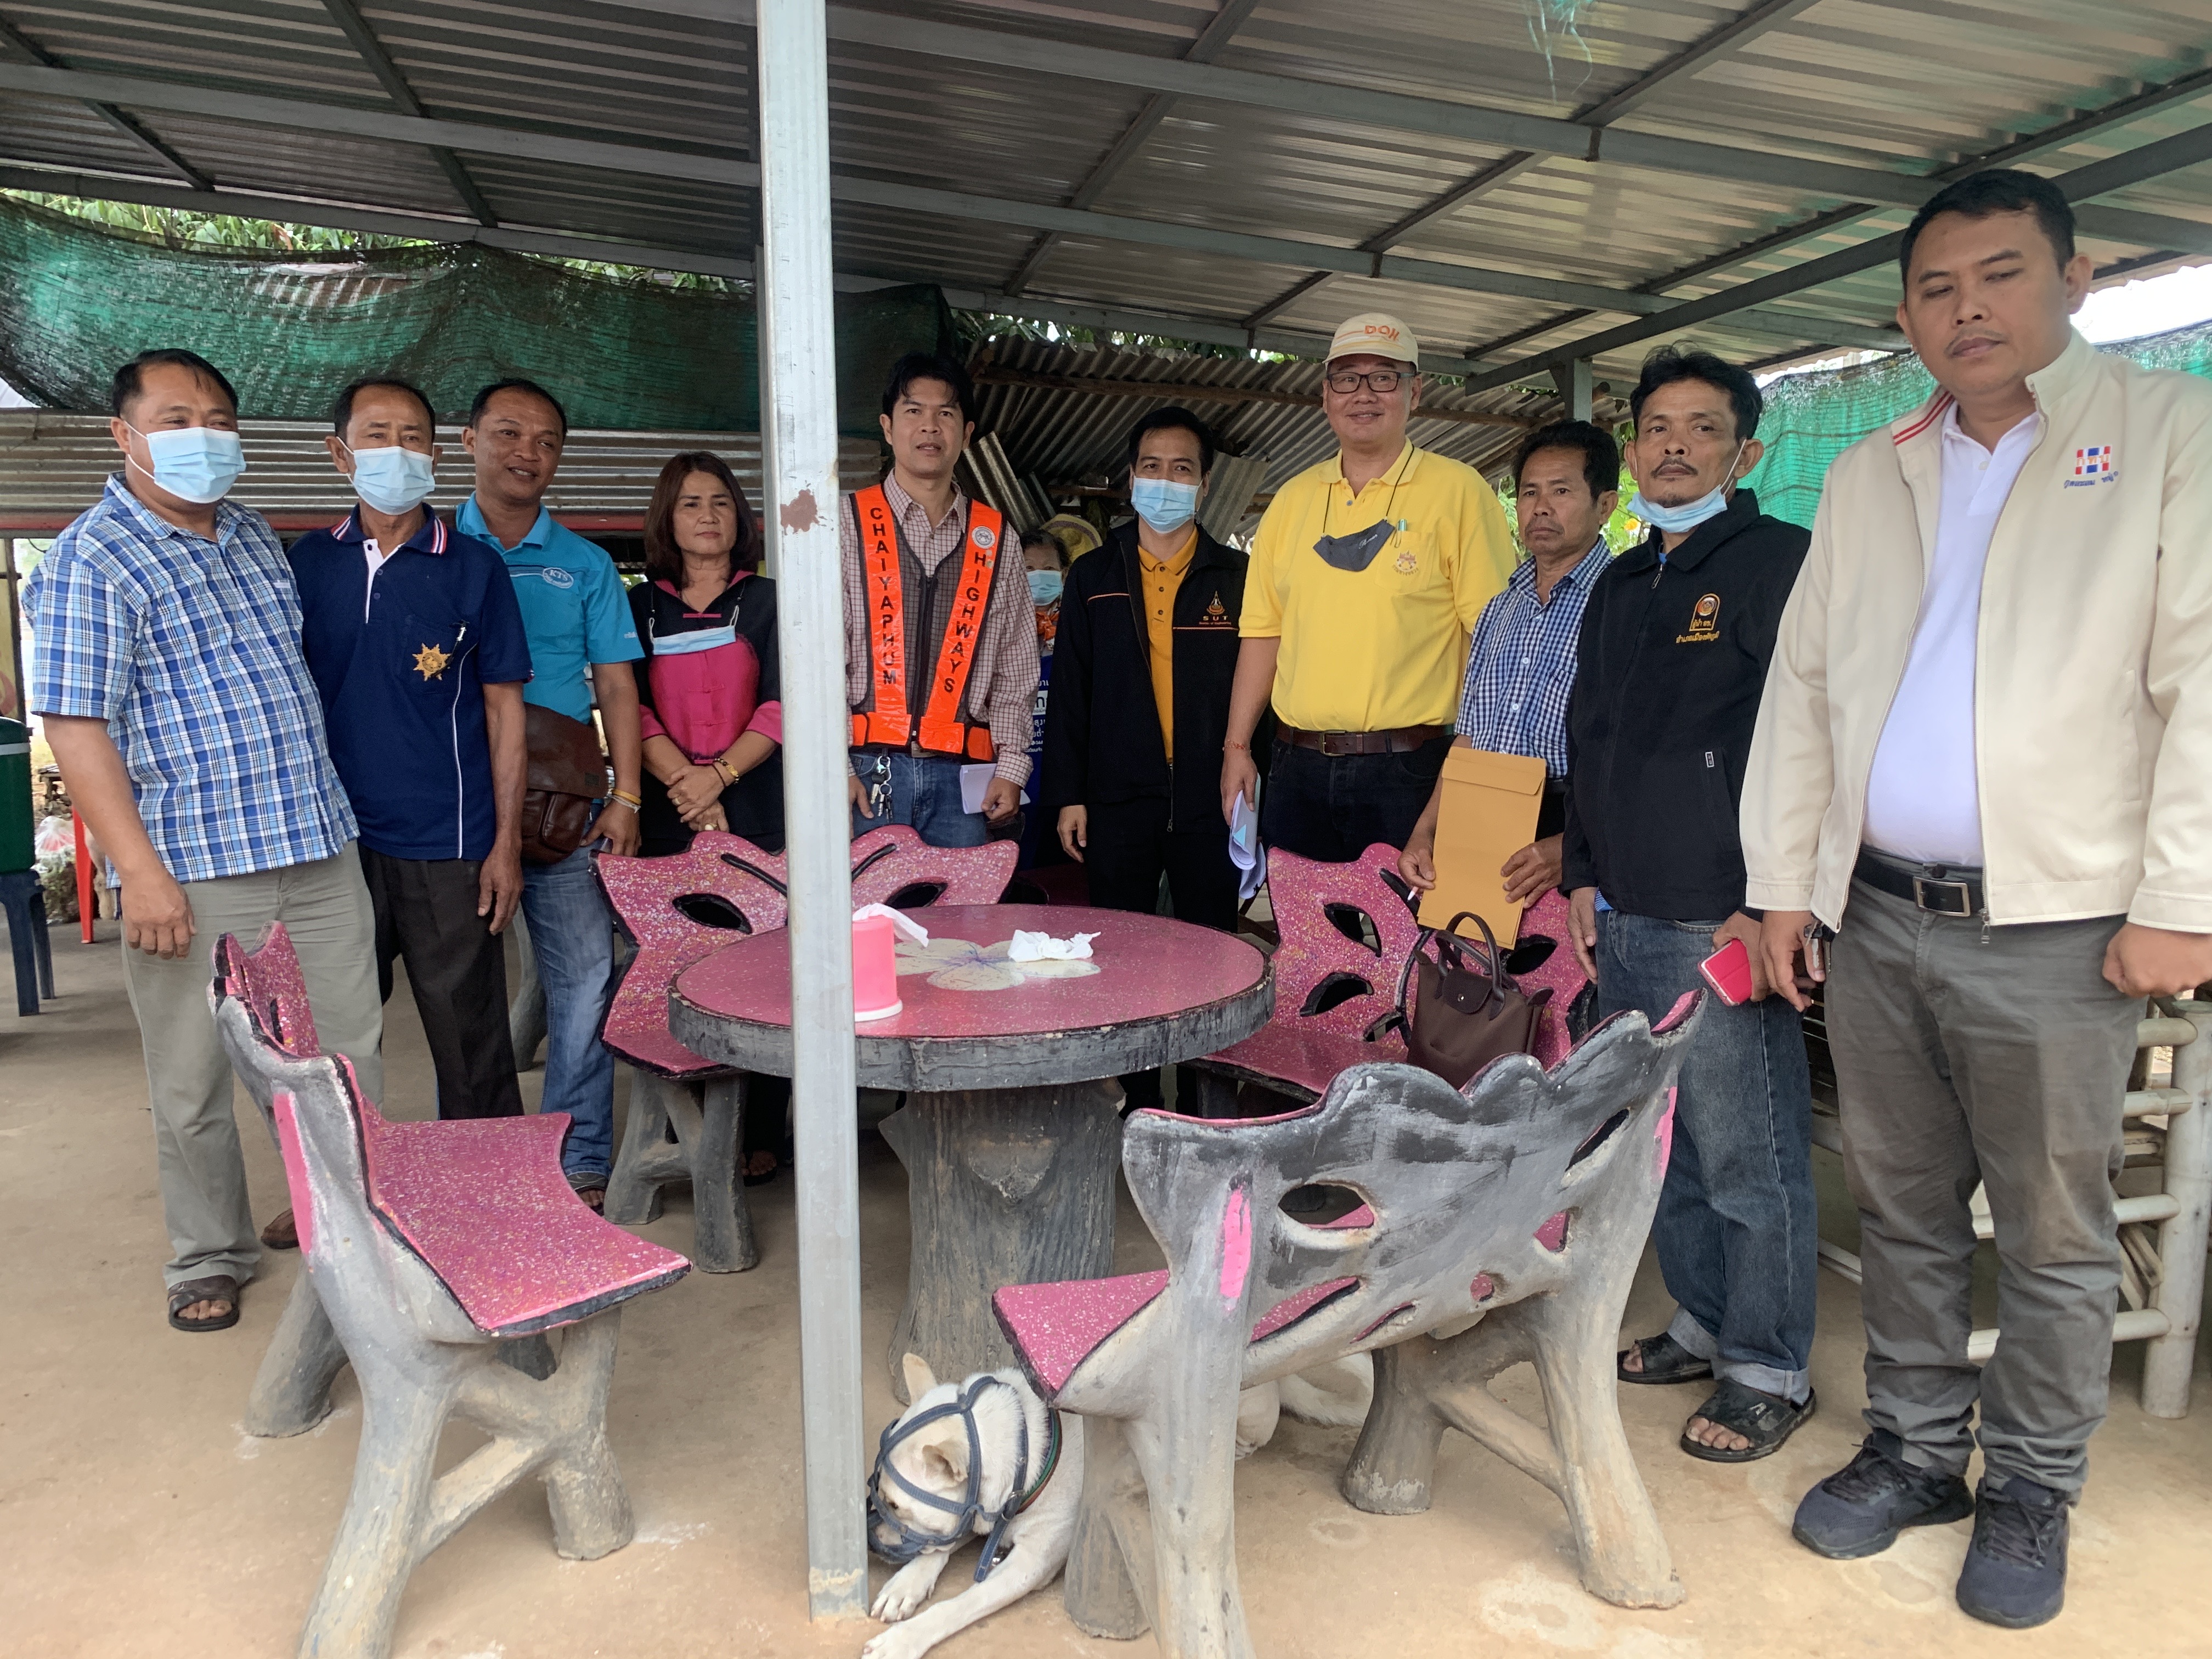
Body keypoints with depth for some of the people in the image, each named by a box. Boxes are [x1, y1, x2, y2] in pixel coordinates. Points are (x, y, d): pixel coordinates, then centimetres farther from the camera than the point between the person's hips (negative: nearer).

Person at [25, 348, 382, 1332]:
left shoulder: (255, 538, 13)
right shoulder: (91, 560, -7)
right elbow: (75, 727, -12)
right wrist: (142, 873, -18)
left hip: (319, 849, 6)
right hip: (194, 871, -5)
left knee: (350, 1056, 11)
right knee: (193, 1086, 8)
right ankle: (210, 1260, 27)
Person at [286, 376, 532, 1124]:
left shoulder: (473, 567, 0)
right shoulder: (307, 562, 7)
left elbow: (503, 707, -1)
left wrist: (506, 843, -5)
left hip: (447, 848, -3)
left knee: (469, 1042, 3)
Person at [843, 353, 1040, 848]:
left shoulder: (994, 540, 12)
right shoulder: (846, 526, 4)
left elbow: (1016, 667, 12)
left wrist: (1010, 768, 3)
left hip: (959, 775, 2)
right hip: (868, 770, -2)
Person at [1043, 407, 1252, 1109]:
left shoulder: (1236, 577, 6)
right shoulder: (1093, 578, 9)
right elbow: (1069, 693, 7)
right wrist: (1067, 795, 1)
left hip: (1209, 805, -1)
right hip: (1117, 802, 1)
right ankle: (1136, 1102, 20)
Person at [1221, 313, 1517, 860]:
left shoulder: (1458, 492, -3)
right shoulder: (1293, 498, 12)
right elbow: (1264, 629, 13)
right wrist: (1237, 747, 9)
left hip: (1409, 773, -4)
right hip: (1298, 768, 4)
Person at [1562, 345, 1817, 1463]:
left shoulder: (1779, 564, -7)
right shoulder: (1621, 586, 17)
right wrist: (1584, 875, 15)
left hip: (1724, 923, -8)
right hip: (1626, 921, 8)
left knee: (1749, 1162, 3)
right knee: (1662, 1149, 17)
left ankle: (1770, 1371, 19)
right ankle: (1705, 1325, 34)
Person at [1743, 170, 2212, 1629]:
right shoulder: (1866, 478, 14)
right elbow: (1804, 686, 13)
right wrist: (1785, 881, 8)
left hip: (2056, 925, -4)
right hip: (1877, 917, 4)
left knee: (2055, 1239, 8)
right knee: (1904, 1212, 14)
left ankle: (2033, 1494, 26)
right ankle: (1915, 1449, 31)